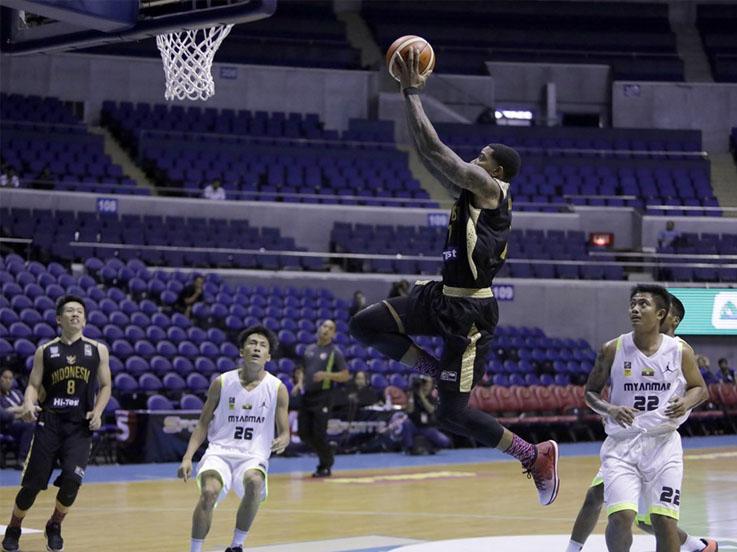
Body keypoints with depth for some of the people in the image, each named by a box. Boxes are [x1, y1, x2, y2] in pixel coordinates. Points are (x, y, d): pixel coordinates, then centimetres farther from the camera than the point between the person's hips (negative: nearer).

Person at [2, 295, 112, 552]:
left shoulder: (98, 350, 7)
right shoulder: (45, 351, 6)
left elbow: (105, 386, 13)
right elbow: (33, 385, 6)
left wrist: (98, 411, -4)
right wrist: (29, 405, -15)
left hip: (80, 425, 0)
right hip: (49, 422, 0)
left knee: (72, 479, -16)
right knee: (33, 483, -3)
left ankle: (55, 526, 11)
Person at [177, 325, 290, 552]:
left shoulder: (277, 389, 2)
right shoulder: (222, 383, 3)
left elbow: (284, 432, 6)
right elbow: (203, 425, 9)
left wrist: (282, 441, -20)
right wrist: (188, 457, -4)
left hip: (253, 456, 0)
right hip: (220, 451, 0)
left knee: (254, 483, -34)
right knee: (209, 492, -30)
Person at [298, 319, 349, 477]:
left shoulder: (334, 352, -2)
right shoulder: (310, 349, 14)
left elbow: (345, 375, -6)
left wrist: (327, 375, -20)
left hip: (322, 397, -6)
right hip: (307, 396, 6)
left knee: (319, 434, -8)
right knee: (304, 433, 5)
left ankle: (325, 467, 9)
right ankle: (325, 456, 26)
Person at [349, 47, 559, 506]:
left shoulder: (490, 189, -13)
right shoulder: (470, 190, 13)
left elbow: (434, 148, -18)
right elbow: (429, 155, 18)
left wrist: (412, 93, -11)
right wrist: (412, 97, 13)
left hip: (470, 312, -9)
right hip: (443, 297, 9)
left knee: (452, 413, -6)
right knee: (365, 325, 0)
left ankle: (537, 454, 8)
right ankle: (437, 371, 11)